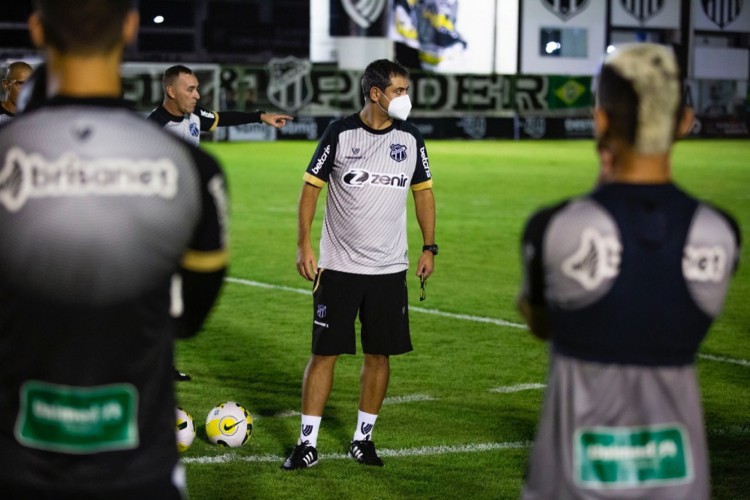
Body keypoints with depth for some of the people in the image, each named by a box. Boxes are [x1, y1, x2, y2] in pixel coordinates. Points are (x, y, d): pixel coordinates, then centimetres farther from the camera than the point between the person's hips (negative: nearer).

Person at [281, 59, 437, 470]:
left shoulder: (410, 138, 3)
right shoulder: (341, 133, -7)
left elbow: (423, 191, 14)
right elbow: (311, 186, -2)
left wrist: (429, 247, 8)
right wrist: (303, 245, -8)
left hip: (389, 269, 3)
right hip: (338, 266, -3)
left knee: (379, 355, 6)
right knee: (324, 353, -1)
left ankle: (362, 439, 19)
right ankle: (307, 443, 6)